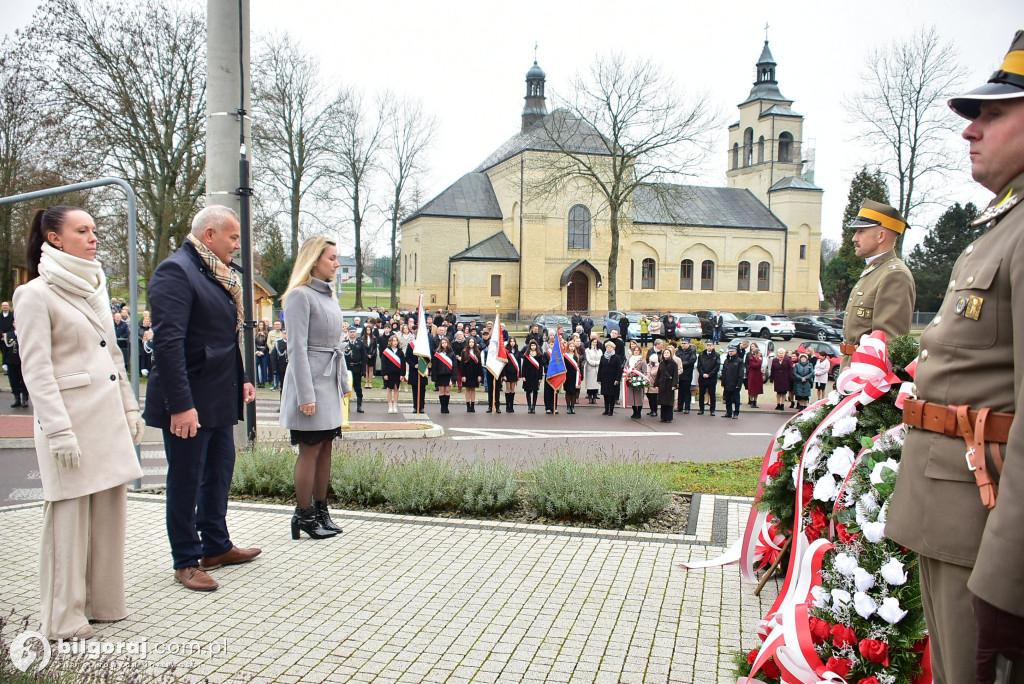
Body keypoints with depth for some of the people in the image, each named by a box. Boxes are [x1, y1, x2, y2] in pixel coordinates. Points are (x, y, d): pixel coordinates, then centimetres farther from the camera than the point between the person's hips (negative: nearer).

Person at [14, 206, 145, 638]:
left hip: (108, 419, 7)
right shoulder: (36, 294, -7)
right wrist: (59, 431, -18)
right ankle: (64, 618, 13)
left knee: (110, 510, 11)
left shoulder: (94, 288, 16)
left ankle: (104, 603, 24)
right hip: (70, 420, -7)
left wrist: (129, 409, 15)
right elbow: (36, 369, -13)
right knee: (69, 517, 0)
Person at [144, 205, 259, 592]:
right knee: (186, 481, 4)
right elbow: (168, 342, -23)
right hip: (189, 403, -9)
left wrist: (242, 379, 15)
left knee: (219, 472, 17)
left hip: (219, 400, 9)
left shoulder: (220, 275, 14)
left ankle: (216, 546, 32)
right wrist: (181, 405, -26)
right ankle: (187, 562, 17)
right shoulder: (175, 271, -16)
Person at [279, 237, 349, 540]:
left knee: (325, 448, 11)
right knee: (310, 450, -2)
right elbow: (298, 347, -15)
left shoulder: (329, 296, 15)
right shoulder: (300, 295, -11)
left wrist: (344, 381, 17)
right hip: (310, 380, -8)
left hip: (330, 381, 8)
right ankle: (304, 515, 7)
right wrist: (305, 395, -19)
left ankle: (321, 509, 20)